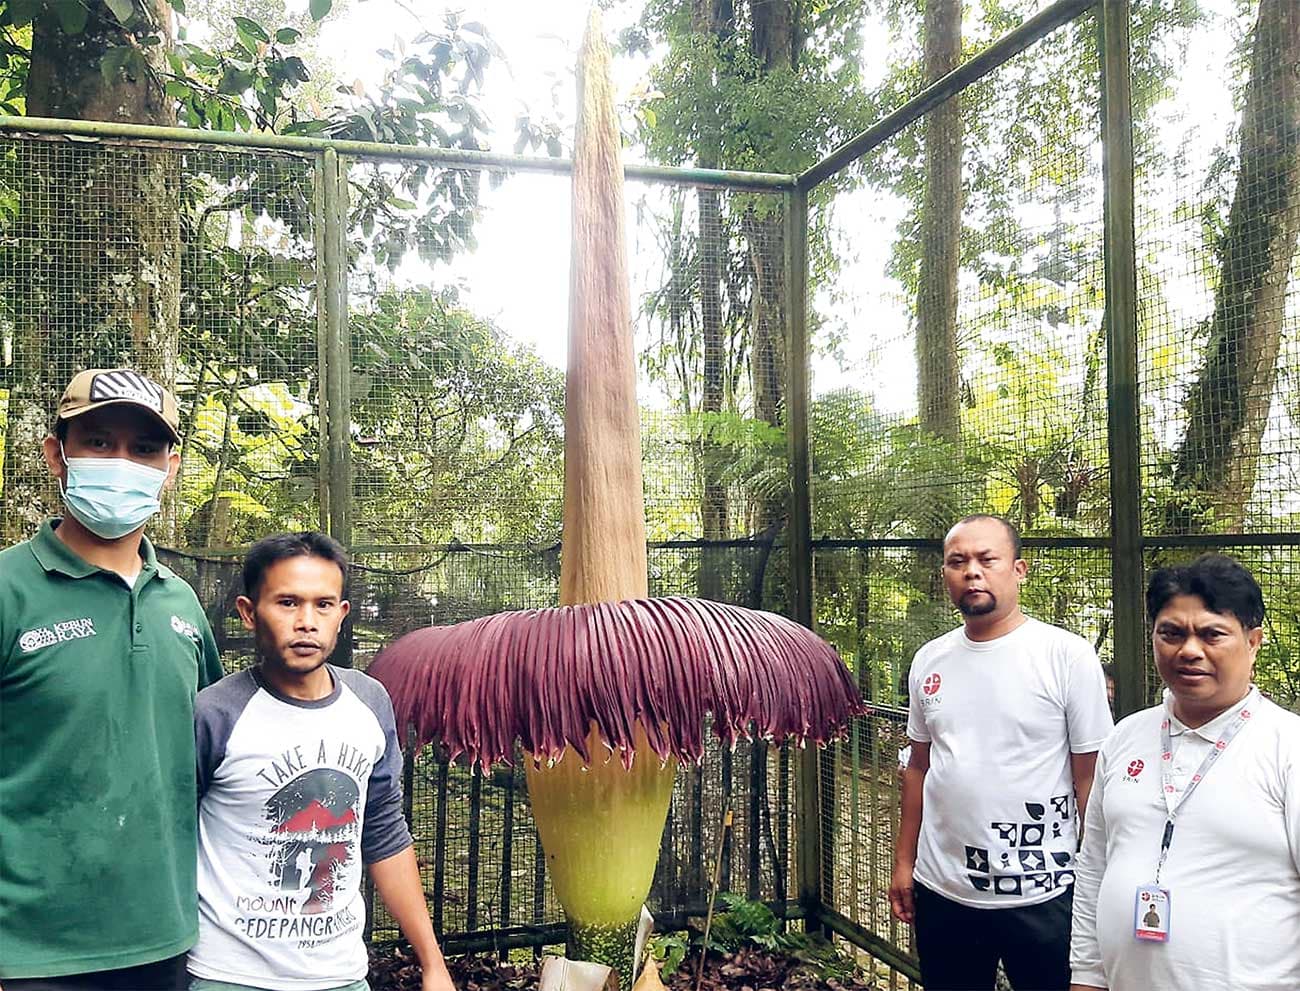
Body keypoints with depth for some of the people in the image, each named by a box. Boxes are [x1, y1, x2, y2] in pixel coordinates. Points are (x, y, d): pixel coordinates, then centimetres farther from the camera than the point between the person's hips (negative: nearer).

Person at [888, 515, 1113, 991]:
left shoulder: (1069, 656, -9)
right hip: (941, 891, 4)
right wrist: (904, 862, 12)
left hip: (1042, 897, -4)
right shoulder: (928, 661, 4)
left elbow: (1090, 779, -7)